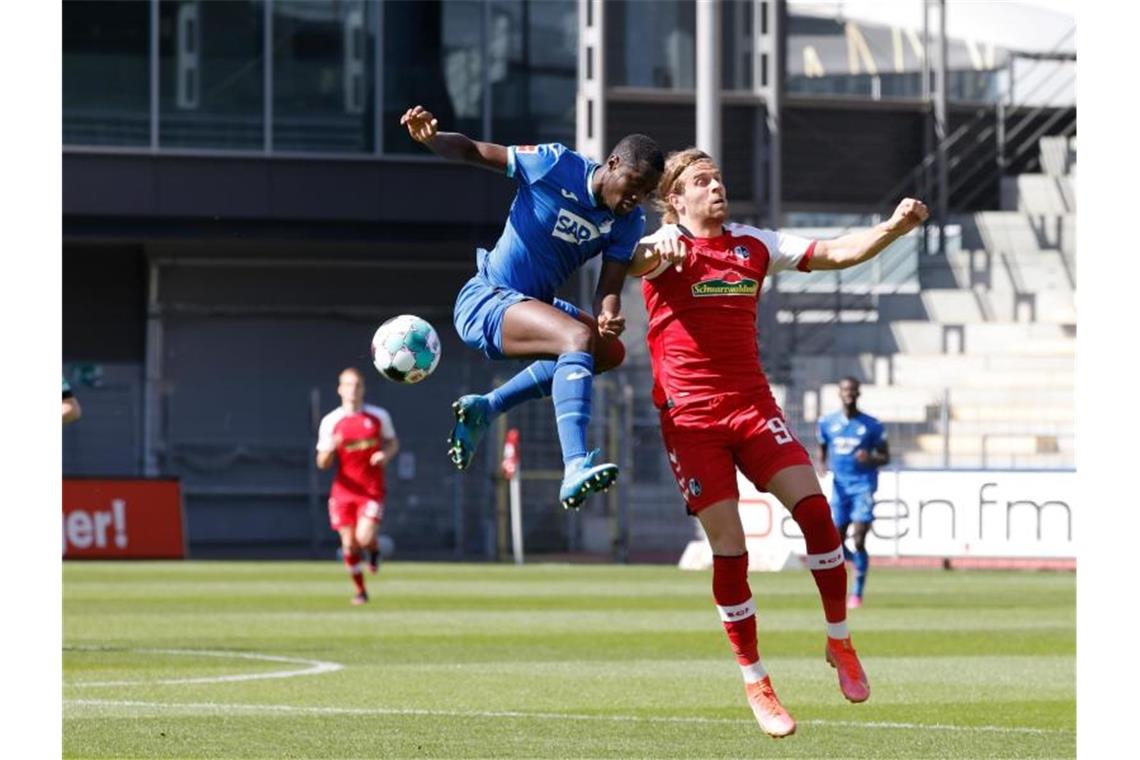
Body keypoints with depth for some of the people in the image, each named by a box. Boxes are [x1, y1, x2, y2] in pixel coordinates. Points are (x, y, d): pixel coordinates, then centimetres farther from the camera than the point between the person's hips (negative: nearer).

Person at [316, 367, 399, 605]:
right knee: (349, 544, 1)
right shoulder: (330, 422, -2)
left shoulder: (379, 416, 0)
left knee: (364, 538, -18)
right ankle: (360, 590, 19)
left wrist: (386, 455, -9)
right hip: (344, 490, 1)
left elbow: (393, 442, 15)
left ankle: (374, 550, 20)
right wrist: (330, 449, -23)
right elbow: (322, 463, 0)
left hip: (372, 490, -1)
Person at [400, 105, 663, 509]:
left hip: (534, 303, 8)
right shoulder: (556, 165, -15)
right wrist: (431, 137, -30)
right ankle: (576, 468, -45)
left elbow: (609, 288, -6)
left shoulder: (628, 222, 1)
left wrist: (609, 313, -30)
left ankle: (487, 407, 15)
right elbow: (471, 151, -9)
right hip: (485, 300, -8)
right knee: (579, 337, -30)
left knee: (610, 350, 14)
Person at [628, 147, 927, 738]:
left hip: (752, 403, 4)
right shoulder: (667, 247, -3)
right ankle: (754, 684, 6)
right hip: (690, 416, -4)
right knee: (729, 549, -6)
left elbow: (836, 253, 7)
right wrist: (653, 252, -52)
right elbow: (636, 263, -27)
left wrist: (892, 228, -11)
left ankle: (839, 641, 3)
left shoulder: (753, 244, 11)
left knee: (813, 506, -14)